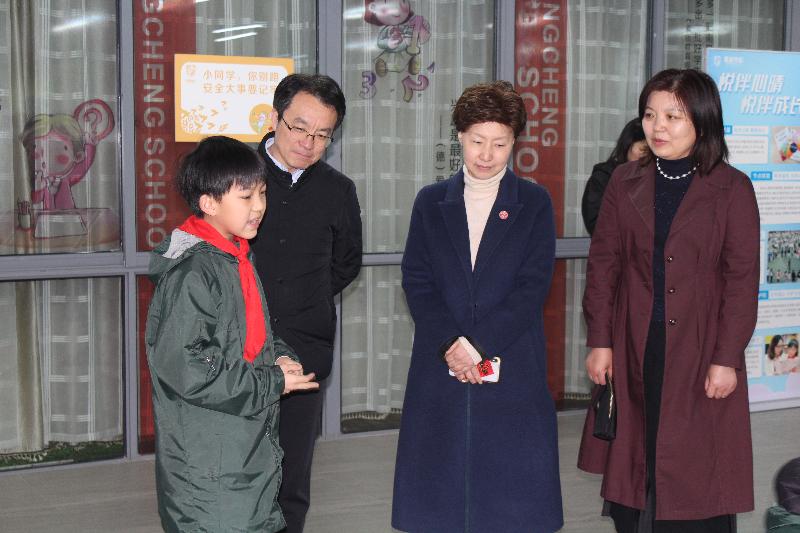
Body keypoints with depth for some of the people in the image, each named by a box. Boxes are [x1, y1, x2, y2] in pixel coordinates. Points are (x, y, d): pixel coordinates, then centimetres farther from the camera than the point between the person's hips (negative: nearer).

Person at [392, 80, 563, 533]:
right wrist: (451, 344, -13)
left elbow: (534, 285, -5)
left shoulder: (534, 203, 4)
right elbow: (416, 280, 2)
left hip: (512, 369, -1)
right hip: (441, 368, 2)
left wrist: (478, 345, -13)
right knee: (441, 492, 5)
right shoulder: (431, 201, 9)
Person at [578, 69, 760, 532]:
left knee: (699, 474, 2)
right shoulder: (626, 182, 6)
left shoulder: (732, 189, -4)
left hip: (700, 353, -3)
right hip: (634, 351, 3)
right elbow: (604, 263, 6)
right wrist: (600, 341, 1)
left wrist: (726, 358, -9)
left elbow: (743, 279, -5)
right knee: (635, 461, 9)